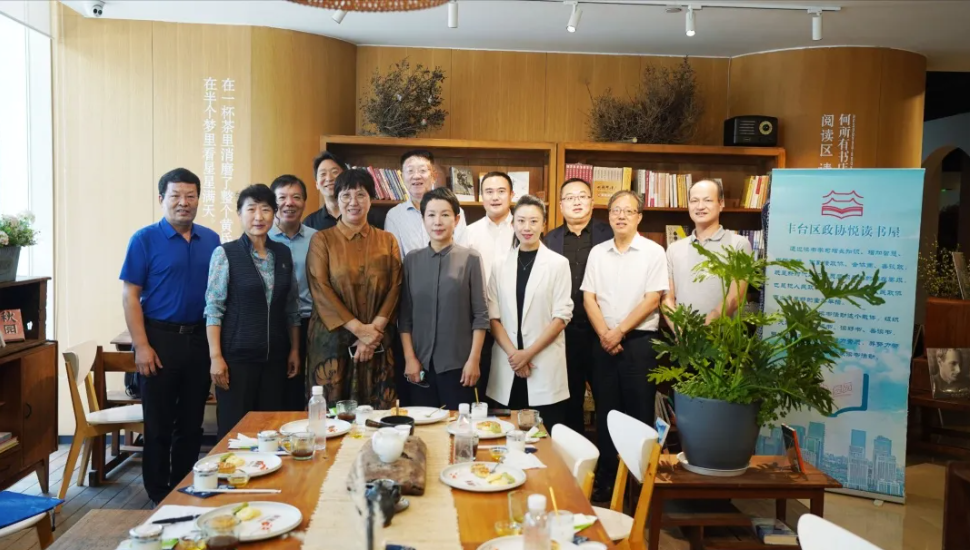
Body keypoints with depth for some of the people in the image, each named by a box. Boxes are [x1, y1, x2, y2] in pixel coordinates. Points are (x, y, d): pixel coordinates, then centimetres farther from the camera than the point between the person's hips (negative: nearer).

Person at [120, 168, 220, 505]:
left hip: (200, 340, 4)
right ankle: (159, 498, 19)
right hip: (160, 339, -4)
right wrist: (141, 346, -13)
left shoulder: (211, 240, 7)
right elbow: (130, 295, -7)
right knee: (159, 425, 6)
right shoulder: (145, 239, -4)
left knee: (192, 424, 12)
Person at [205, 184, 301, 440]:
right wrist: (216, 356, -13)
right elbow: (214, 308, -8)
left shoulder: (284, 253, 8)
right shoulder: (225, 253, -5)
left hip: (275, 356, 4)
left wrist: (294, 349, 10)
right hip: (237, 356, -4)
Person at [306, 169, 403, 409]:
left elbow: (394, 288, 2)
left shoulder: (387, 241, 10)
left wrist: (374, 330, -11)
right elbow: (320, 290, -7)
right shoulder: (321, 240, 3)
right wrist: (359, 329, -14)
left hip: (377, 343, 2)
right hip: (332, 340, -1)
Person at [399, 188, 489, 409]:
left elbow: (480, 315, -4)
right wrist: (409, 358, -1)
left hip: (458, 362, -2)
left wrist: (474, 360, -7)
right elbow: (405, 315, 5)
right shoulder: (412, 259, 4)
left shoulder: (470, 259, -3)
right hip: (421, 362, 3)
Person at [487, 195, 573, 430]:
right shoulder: (500, 266, 9)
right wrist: (513, 353, -8)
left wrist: (528, 353, -9)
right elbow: (493, 316, 5)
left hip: (545, 366, -2)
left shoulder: (558, 263, 0)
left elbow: (561, 316, -4)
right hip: (507, 366, 3)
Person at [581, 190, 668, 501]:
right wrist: (604, 334, -9)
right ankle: (606, 478, 20)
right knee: (605, 411, 9)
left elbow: (652, 300, -9)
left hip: (639, 342, -3)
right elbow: (589, 298, 5)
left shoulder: (653, 252, -3)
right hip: (604, 343, 4)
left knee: (639, 413, 1)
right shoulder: (597, 253, 8)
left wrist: (619, 332, -12)